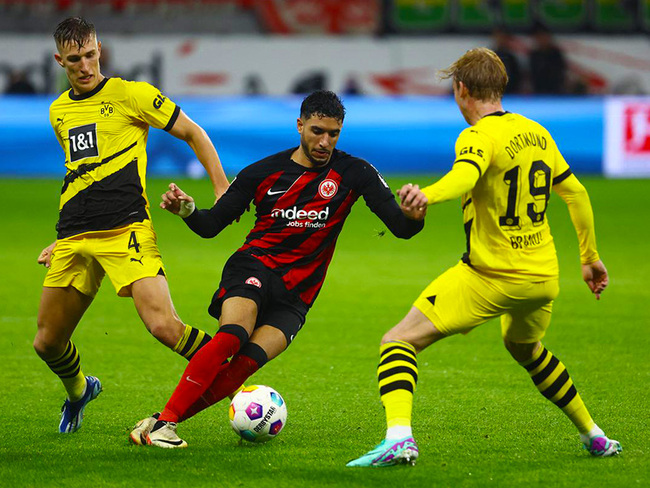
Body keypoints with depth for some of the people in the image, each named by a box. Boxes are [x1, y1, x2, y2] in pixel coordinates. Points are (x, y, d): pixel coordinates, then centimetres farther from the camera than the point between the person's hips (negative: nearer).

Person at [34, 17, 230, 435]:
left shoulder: (130, 94, -1)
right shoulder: (59, 111, 18)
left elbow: (192, 133, 6)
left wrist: (223, 190, 0)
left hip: (127, 230, -6)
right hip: (75, 240, 6)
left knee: (163, 325, -24)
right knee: (48, 341, 8)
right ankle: (79, 391, 39)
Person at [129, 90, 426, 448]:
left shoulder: (353, 173, 1)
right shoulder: (263, 173, 3)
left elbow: (400, 227, -6)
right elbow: (211, 224, 8)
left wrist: (413, 217, -30)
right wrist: (186, 210, -14)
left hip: (294, 297, 1)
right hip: (253, 267, -1)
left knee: (245, 364, -23)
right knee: (232, 335, -32)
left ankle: (161, 421, -18)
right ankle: (163, 422, -30)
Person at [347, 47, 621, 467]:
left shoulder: (479, 137, -12)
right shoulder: (537, 133, 11)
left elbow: (465, 176, -35)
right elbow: (576, 193, 17)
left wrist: (428, 194, -55)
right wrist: (590, 257, 28)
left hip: (490, 276, -7)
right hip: (544, 276, 8)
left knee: (399, 342, -9)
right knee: (525, 347, 36)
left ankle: (399, 437, -32)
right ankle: (594, 437, 41)